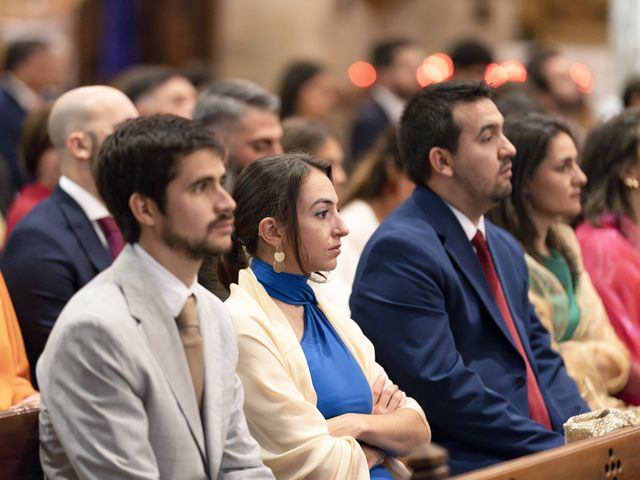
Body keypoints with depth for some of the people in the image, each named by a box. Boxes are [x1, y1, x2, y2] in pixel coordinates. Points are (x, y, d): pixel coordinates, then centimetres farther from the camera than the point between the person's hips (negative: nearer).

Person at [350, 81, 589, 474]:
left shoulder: (505, 248, 19)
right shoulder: (400, 251, -12)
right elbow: (442, 389, -18)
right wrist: (557, 447, -15)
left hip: (543, 450, 9)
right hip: (469, 464, -8)